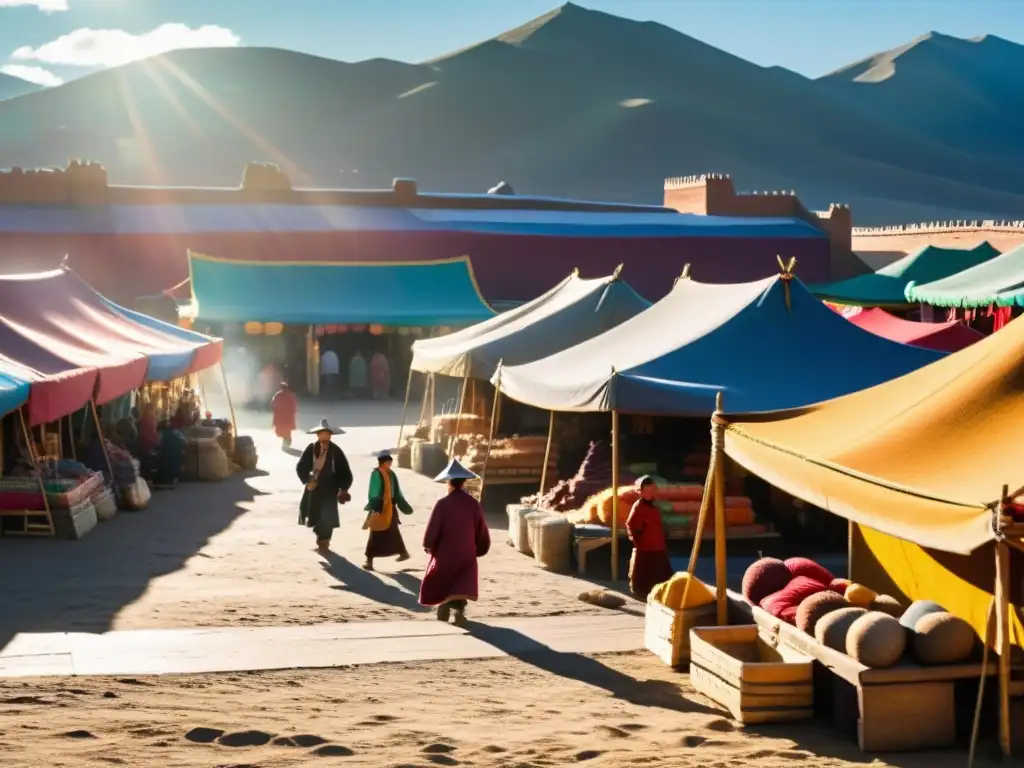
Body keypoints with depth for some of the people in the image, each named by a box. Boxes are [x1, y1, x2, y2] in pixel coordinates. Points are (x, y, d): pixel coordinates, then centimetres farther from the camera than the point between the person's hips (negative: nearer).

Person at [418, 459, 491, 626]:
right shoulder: (473, 503, -4)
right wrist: (479, 549, 16)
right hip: (467, 554, 2)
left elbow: (433, 528, -11)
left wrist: (429, 546, 6)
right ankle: (459, 608, -12)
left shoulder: (443, 503, -13)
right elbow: (482, 531, 1)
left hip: (445, 553, -2)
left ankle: (443, 609, 12)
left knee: (442, 585, 16)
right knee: (462, 584, 7)